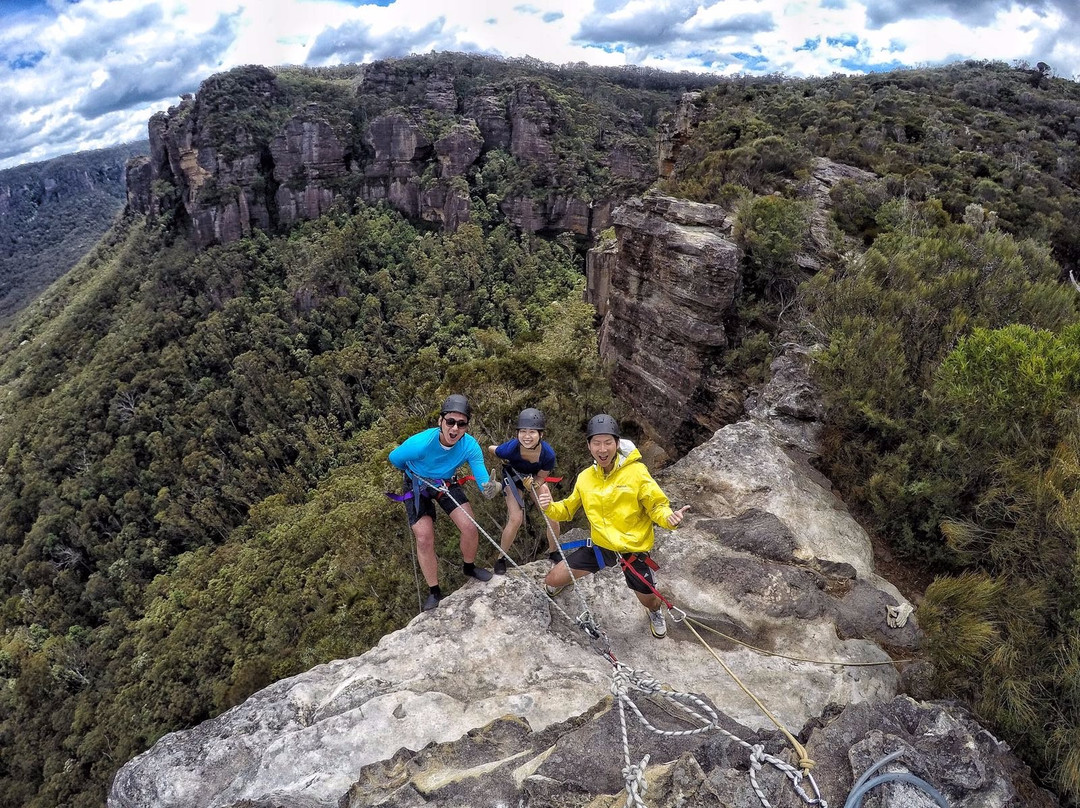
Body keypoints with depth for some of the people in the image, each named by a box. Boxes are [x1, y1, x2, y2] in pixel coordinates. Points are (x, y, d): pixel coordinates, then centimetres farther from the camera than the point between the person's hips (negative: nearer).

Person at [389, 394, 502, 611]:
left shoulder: (470, 446, -30)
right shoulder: (420, 444, -38)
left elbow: (483, 481, -30)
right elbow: (394, 458, -17)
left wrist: (491, 488, -54)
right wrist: (414, 472, 1)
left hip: (446, 483, 3)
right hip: (417, 485, -2)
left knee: (470, 527, -8)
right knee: (424, 539, -9)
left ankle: (469, 567, 25)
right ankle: (434, 592, 13)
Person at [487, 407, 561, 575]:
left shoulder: (548, 454, -34)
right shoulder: (510, 448, -39)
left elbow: (541, 477, -15)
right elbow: (491, 449, -15)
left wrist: (533, 484, -34)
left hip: (535, 480, 2)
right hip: (513, 479, -2)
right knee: (516, 519, -17)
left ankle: (553, 552, 22)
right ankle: (500, 559, 5)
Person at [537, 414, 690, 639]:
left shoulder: (636, 471, -16)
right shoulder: (585, 477, -3)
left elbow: (657, 506, -12)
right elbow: (567, 510, 7)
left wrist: (669, 517, -35)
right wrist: (550, 507, -15)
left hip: (633, 548, -3)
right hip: (600, 546, 3)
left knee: (649, 600, 8)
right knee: (552, 580, 0)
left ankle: (655, 614, 50)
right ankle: (561, 585, 41)